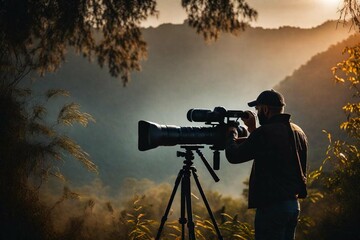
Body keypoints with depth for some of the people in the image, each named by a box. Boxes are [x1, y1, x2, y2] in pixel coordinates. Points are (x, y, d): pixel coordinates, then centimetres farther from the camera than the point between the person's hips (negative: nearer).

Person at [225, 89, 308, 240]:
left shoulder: (265, 133, -15)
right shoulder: (298, 132, 9)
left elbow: (233, 156, -8)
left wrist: (232, 133, 9)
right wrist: (254, 132, 19)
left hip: (272, 205, -8)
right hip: (294, 204, 8)